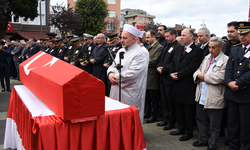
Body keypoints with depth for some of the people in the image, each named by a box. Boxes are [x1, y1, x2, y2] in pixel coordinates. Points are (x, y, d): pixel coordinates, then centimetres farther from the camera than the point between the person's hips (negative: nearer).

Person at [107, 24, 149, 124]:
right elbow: (113, 66, 17)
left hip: (130, 95, -7)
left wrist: (116, 78, -11)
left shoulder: (142, 53, -11)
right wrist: (110, 73, -6)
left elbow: (132, 73, -20)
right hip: (116, 91, 7)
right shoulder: (121, 51, 14)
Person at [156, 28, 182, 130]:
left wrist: (163, 69, -16)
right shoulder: (167, 47, 17)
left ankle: (171, 122, 14)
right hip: (163, 78, 9)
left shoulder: (178, 47, -12)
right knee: (164, 101, 15)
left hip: (170, 79, -9)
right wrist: (158, 67, 0)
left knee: (171, 102, 2)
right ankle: (166, 120, 28)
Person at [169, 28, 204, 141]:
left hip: (188, 86, -7)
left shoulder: (197, 51, -10)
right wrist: (172, 73, -4)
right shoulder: (179, 50, 15)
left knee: (189, 110, 4)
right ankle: (181, 128, 31)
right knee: (179, 108, 16)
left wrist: (178, 75, -15)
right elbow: (173, 64, 15)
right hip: (178, 85, 8)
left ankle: (188, 132, 18)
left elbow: (191, 68, -19)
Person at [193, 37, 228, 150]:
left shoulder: (225, 60, -11)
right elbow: (198, 71, 16)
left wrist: (204, 76, -13)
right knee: (201, 120, 20)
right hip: (201, 97, 7)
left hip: (214, 99, -7)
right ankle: (203, 139, 37)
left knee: (214, 125, 8)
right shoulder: (206, 58, 14)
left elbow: (220, 77, -22)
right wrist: (199, 75, -7)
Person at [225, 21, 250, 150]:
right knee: (232, 124, 14)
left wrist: (239, 83, -18)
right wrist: (229, 82, -10)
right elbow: (229, 68, 6)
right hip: (232, 92, 6)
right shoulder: (234, 49, 13)